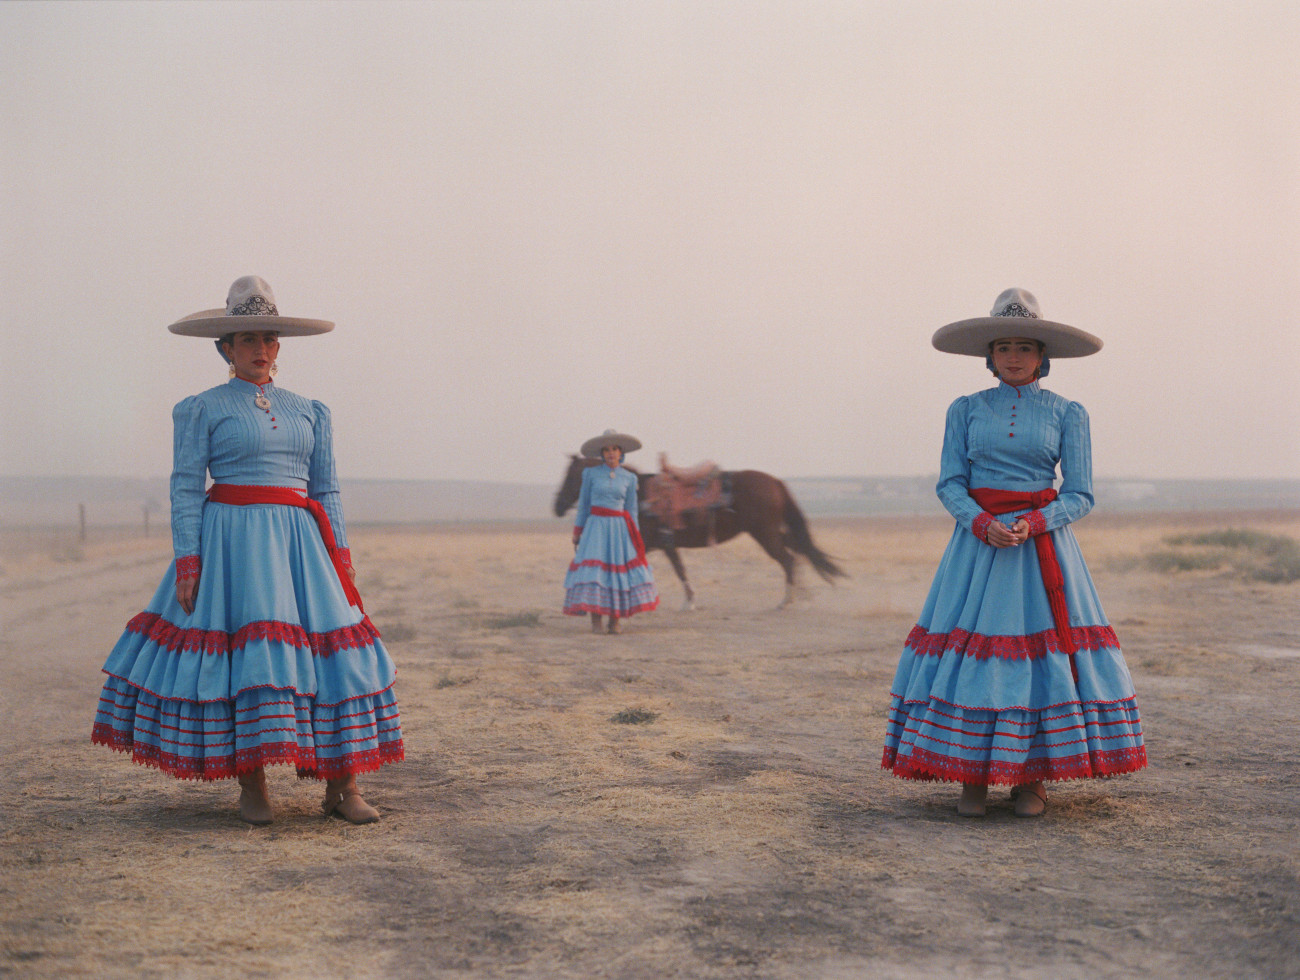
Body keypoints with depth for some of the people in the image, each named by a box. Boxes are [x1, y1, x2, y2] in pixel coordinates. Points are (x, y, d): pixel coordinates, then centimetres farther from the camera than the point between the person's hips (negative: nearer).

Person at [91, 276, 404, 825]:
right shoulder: (203, 409, 4)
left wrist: (341, 554, 7)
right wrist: (187, 560, -10)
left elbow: (326, 490, 16)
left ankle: (341, 786, 0)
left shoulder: (309, 412, 17)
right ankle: (252, 787, 2)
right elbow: (185, 489, -1)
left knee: (329, 648, -4)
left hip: (301, 542, 4)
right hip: (233, 545, -4)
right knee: (245, 653, -9)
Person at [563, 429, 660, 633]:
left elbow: (632, 509, 13)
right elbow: (583, 504, 8)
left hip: (620, 529, 1)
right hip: (596, 526, -1)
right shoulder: (590, 474, 4)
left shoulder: (629, 478, 8)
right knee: (593, 570, -11)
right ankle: (595, 620, -7)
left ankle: (615, 620, 5)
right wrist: (577, 533, 5)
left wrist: (636, 537, 10)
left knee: (618, 571, -3)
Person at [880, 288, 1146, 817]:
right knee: (968, 650, -5)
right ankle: (972, 775, 4)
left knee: (1044, 650, -4)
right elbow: (949, 483, 2)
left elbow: (1079, 495, 1)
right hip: (977, 541, 1)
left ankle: (1032, 777, 6)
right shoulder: (966, 410, 7)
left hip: (1044, 544, -1)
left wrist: (1033, 525, -17)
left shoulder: (1067, 413, 4)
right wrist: (982, 522, -17)